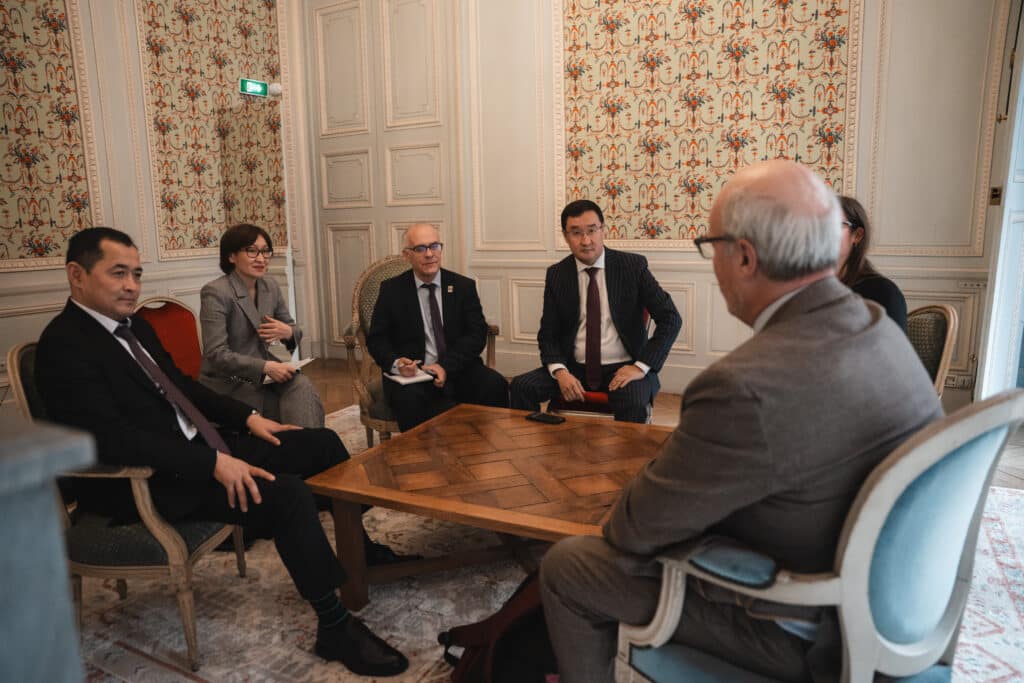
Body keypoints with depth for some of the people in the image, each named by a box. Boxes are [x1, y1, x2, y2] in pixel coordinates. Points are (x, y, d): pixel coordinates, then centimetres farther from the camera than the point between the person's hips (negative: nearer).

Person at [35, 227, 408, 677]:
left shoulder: (133, 325, 12)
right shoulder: (63, 345, -16)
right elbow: (110, 437, -26)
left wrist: (248, 417, 8)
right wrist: (214, 463, -31)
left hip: (197, 450, 10)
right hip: (147, 483, -9)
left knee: (321, 443, 2)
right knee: (287, 493, -28)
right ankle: (336, 628, -13)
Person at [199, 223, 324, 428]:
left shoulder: (270, 286, 5)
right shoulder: (215, 293, -14)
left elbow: (293, 330, 13)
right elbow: (216, 354, -20)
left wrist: (288, 332, -12)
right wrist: (266, 367, -27)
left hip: (265, 372, 5)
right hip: (228, 385, -5)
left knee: (301, 386, -24)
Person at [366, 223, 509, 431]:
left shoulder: (463, 286, 7)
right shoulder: (391, 289, 6)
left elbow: (477, 334, 0)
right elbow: (376, 339, 4)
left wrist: (446, 366, -15)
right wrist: (396, 364, -18)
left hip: (458, 370, 2)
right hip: (411, 374, -1)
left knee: (495, 385, -25)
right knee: (409, 399, -34)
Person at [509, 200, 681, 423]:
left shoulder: (633, 265, -4)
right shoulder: (556, 275, 2)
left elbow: (671, 319, -4)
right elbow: (548, 334, 6)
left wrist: (641, 366, -14)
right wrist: (559, 371, -13)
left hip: (623, 369, -2)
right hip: (574, 368, 3)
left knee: (633, 404, -34)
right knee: (521, 386, -20)